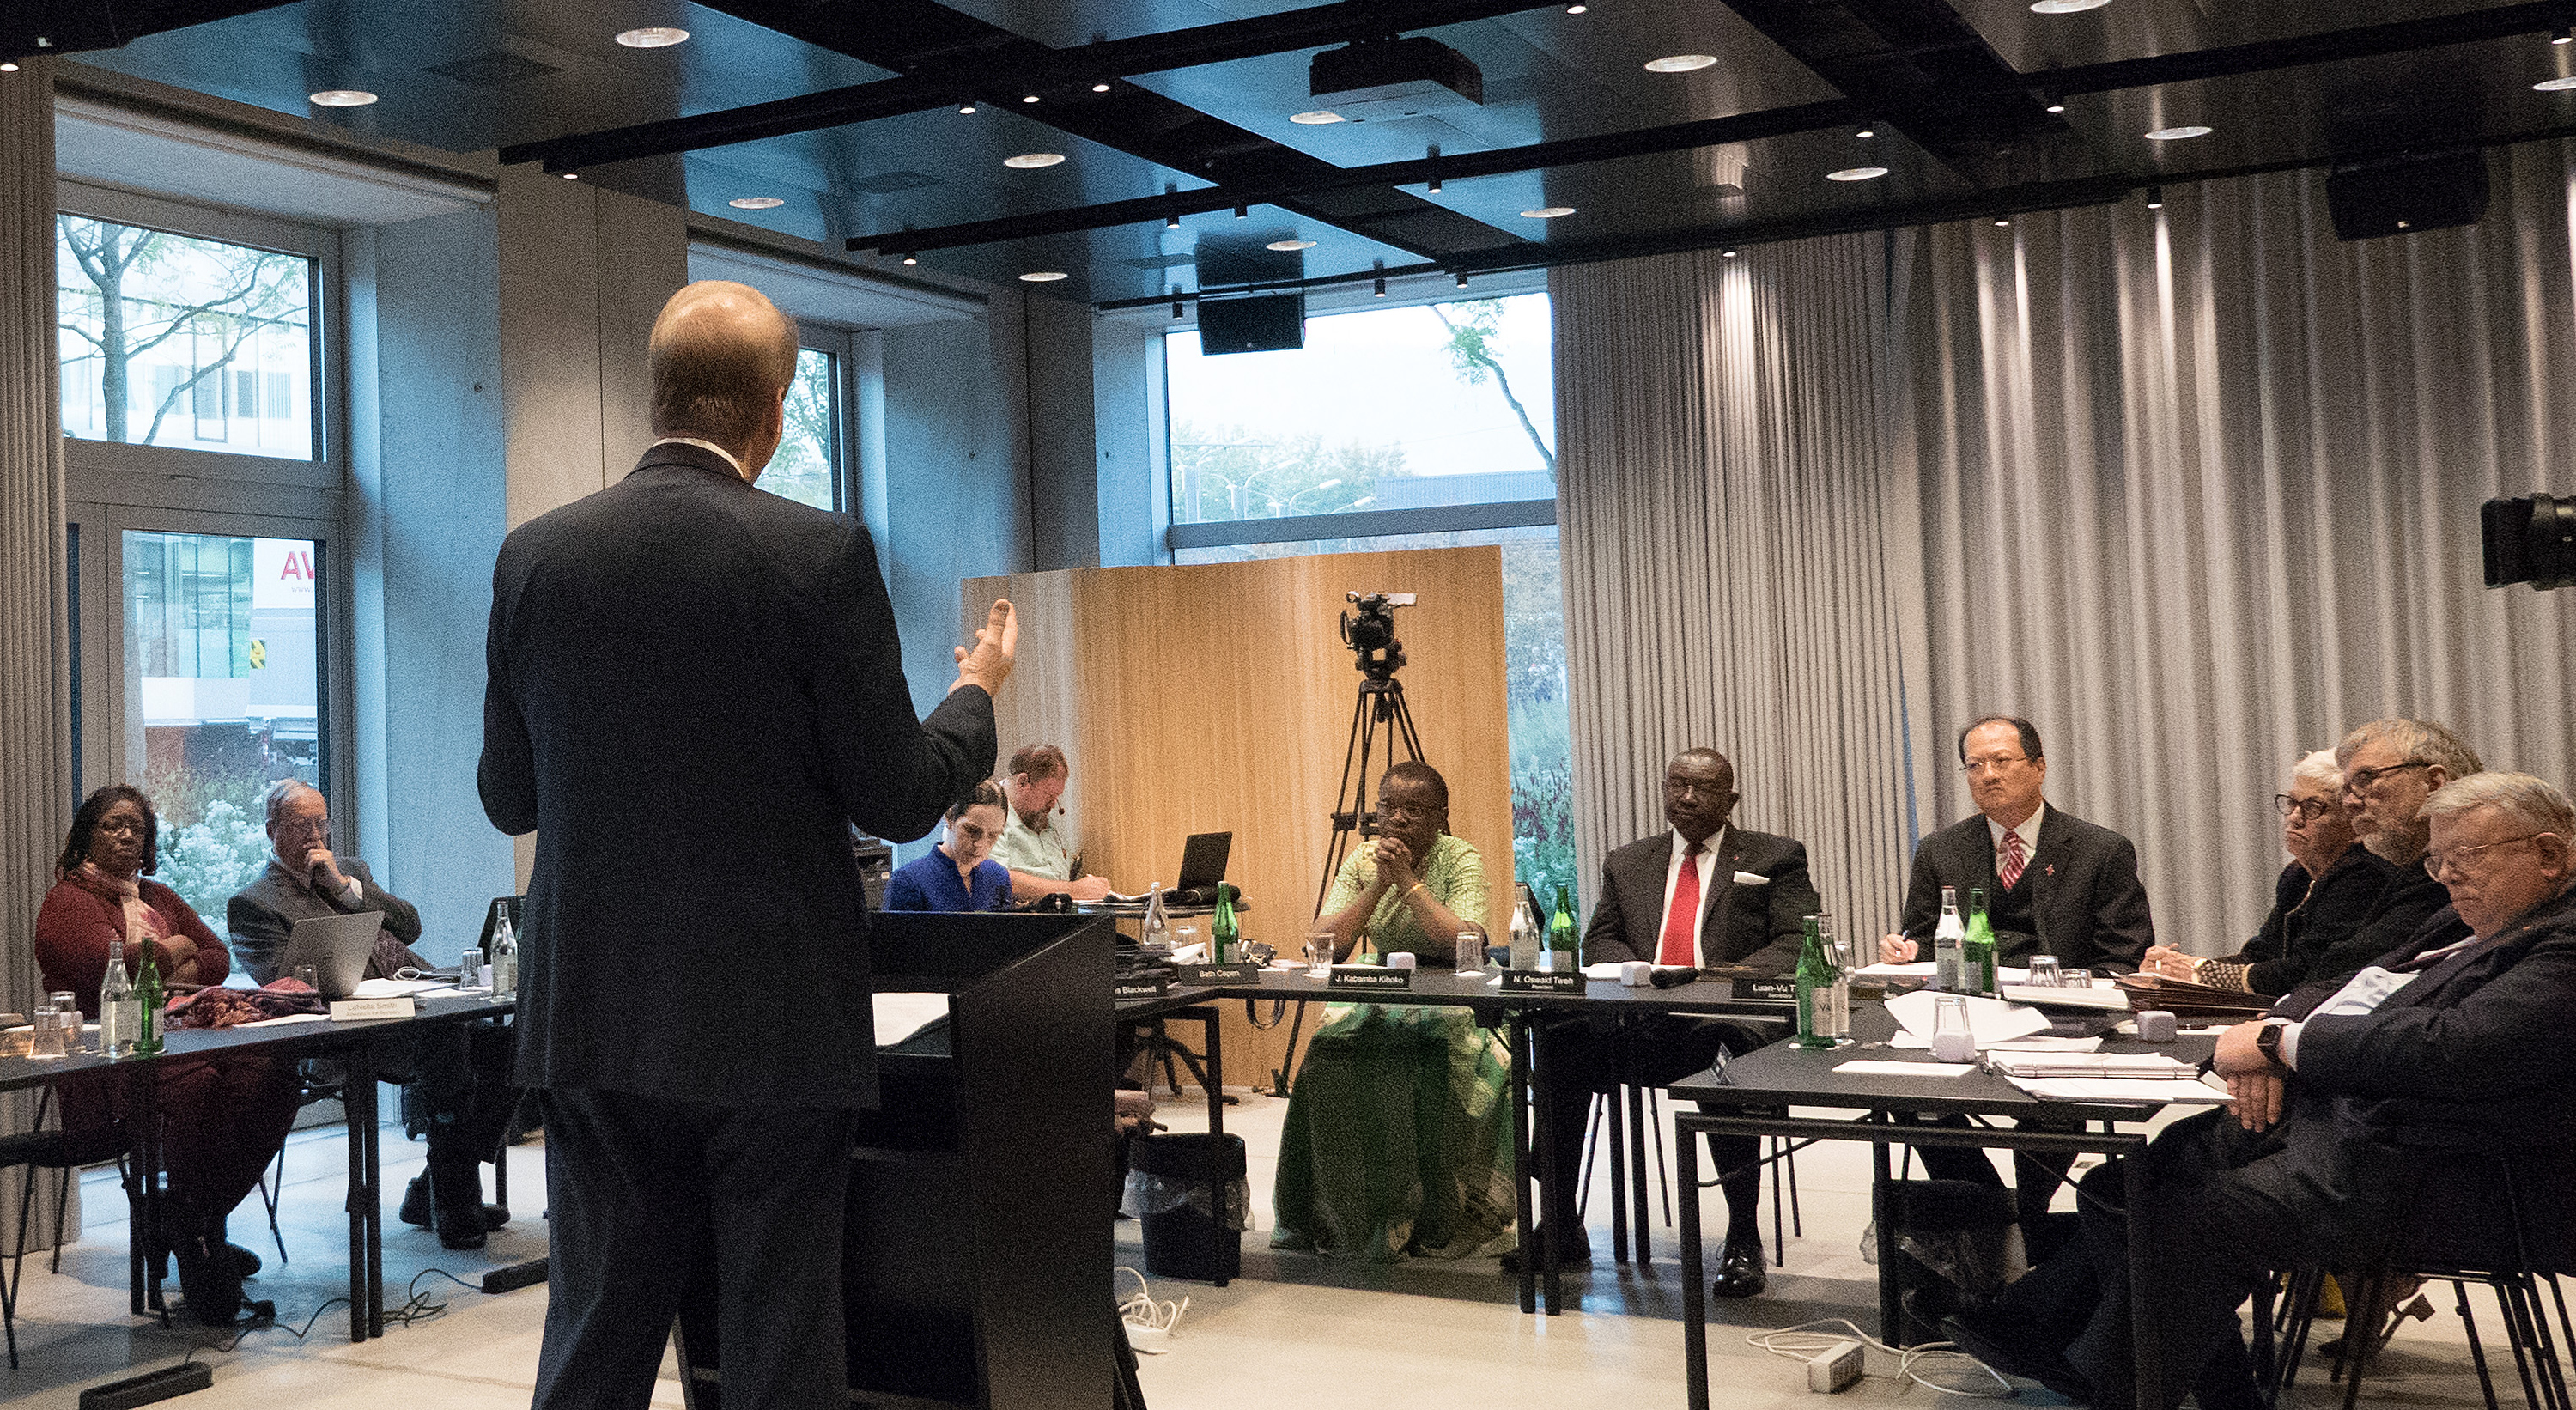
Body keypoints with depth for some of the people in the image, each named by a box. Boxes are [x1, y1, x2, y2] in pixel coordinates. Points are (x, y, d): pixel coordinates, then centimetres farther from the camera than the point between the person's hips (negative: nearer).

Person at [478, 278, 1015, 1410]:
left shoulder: (534, 556, 0)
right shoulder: (821, 557, -12)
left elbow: (507, 797, 8)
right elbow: (900, 799, -8)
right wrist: (978, 689, 10)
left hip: (593, 1021, 4)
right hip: (773, 1023, -4)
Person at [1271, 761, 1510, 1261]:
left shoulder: (1461, 860, -8)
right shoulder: (1362, 860, 3)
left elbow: (1467, 947, -23)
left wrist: (1409, 881, -22)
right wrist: (1379, 885, -15)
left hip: (1454, 1002, -3)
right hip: (1383, 992, 4)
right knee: (1325, 1061, -23)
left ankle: (1435, 1226, -11)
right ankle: (1348, 1219, -7)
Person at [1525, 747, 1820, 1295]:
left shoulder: (1775, 858, 13)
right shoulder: (1627, 863, 24)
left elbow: (1799, 942, 2)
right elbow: (1600, 940, 18)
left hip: (1727, 1020, -3)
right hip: (1639, 1030, 4)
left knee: (1729, 1051, -39)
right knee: (1558, 1038, -25)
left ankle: (1743, 1239, -29)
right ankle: (1560, 1226, -18)